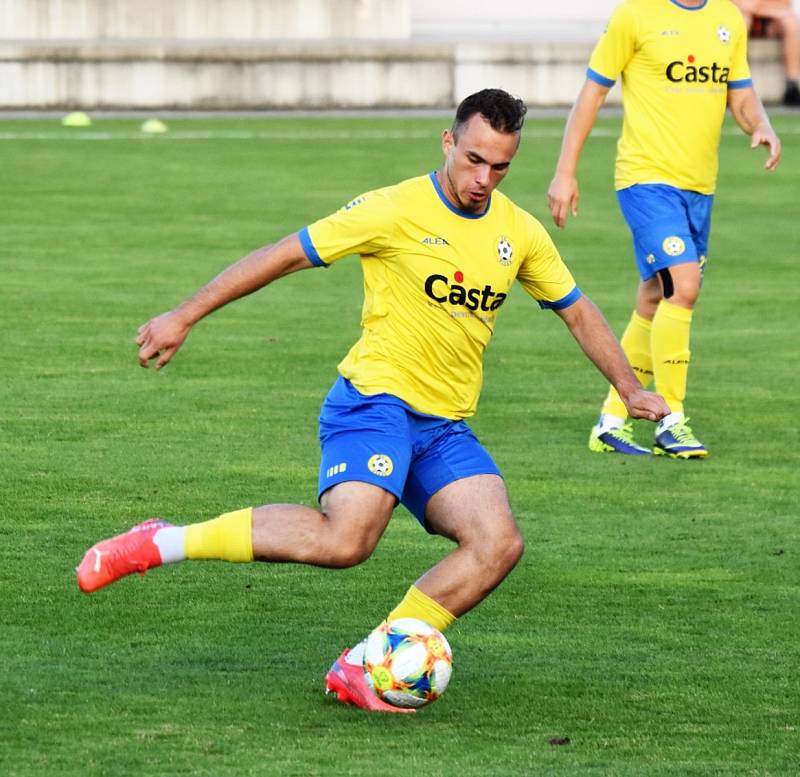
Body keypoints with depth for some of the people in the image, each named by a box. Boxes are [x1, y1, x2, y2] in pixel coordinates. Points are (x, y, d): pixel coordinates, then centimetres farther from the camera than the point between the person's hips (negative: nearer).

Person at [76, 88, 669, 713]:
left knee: (499, 544, -19)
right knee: (346, 539, -31)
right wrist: (183, 317, -4)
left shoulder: (520, 232, 10)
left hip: (446, 427, 6)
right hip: (375, 398, -6)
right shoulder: (395, 211, -8)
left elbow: (577, 311, 26)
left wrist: (631, 389, 21)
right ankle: (162, 543, -16)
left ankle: (364, 667, -11)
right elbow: (284, 256, -4)